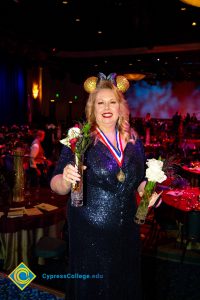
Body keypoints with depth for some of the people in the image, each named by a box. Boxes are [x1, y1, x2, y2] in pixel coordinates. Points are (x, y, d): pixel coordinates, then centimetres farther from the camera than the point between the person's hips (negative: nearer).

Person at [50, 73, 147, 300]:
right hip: (89, 232, -4)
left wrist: (146, 191, -5)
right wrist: (66, 180, -34)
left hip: (127, 231, 5)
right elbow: (56, 185, -13)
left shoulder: (133, 141, 3)